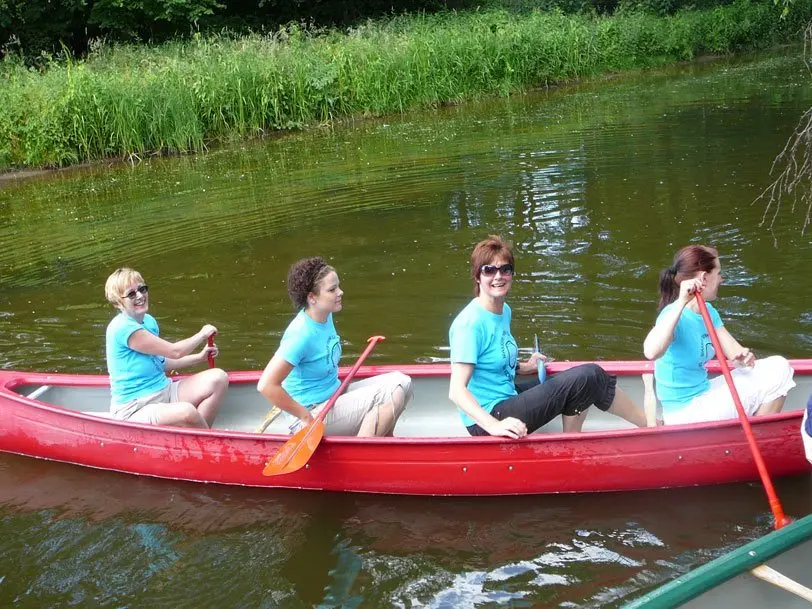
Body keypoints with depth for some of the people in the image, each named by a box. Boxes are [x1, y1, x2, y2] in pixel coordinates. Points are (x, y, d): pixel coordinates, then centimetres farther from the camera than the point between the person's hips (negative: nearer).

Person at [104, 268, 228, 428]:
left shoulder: (149, 321, 12)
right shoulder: (123, 327, -18)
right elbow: (174, 351, -16)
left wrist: (199, 357, 14)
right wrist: (202, 334, 1)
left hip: (164, 391, 10)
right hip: (134, 410, -10)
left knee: (218, 378, -6)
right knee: (186, 412, -38)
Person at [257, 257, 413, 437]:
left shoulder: (326, 316, 2)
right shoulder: (302, 334, -25)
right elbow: (266, 385, -30)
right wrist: (305, 416, -22)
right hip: (316, 415, -9)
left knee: (401, 382, -1)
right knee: (393, 394, -19)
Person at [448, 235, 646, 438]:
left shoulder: (504, 311, 9)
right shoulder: (470, 323, -19)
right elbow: (456, 391, -26)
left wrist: (523, 367, 11)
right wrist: (493, 425, -37)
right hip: (485, 420, -10)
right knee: (586, 378, -14)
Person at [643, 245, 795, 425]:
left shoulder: (708, 311, 6)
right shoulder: (675, 315, -22)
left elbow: (734, 352, 5)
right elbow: (651, 352, -42)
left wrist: (745, 356, -20)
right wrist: (681, 303, -42)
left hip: (705, 393, 9)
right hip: (686, 412, -9)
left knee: (777, 369, 7)